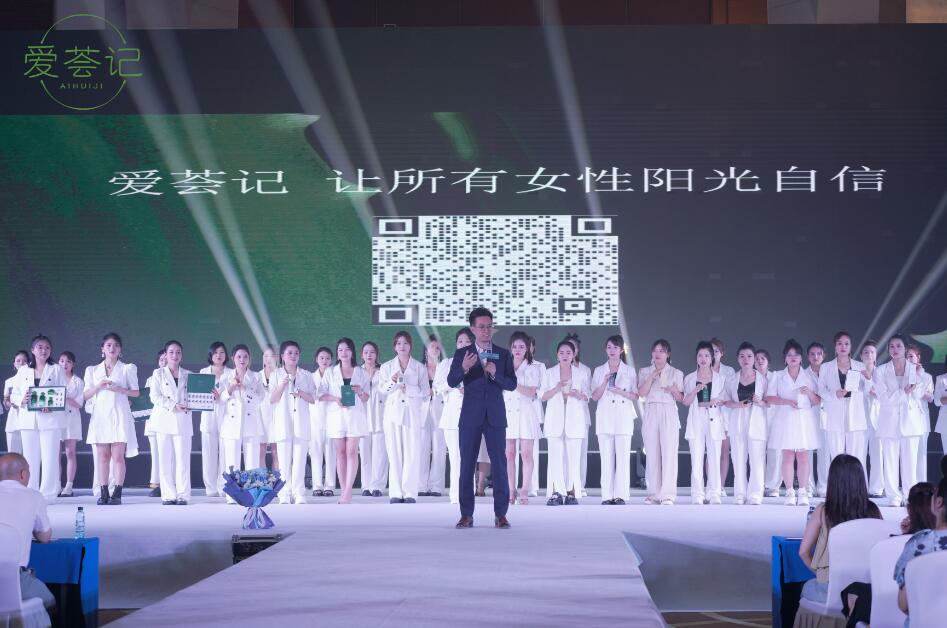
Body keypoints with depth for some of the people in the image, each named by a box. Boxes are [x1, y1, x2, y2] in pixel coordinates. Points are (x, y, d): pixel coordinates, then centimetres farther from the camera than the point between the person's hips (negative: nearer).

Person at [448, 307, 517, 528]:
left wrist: (495, 373, -18)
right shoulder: (462, 354, 2)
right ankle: (466, 514, 6)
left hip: (495, 416, 0)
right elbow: (452, 382, -8)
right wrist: (464, 368, -27)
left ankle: (501, 514, 2)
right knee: (466, 465, 1)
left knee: (499, 464, -2)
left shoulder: (503, 354, 5)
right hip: (470, 417, 0)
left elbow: (512, 384, -1)